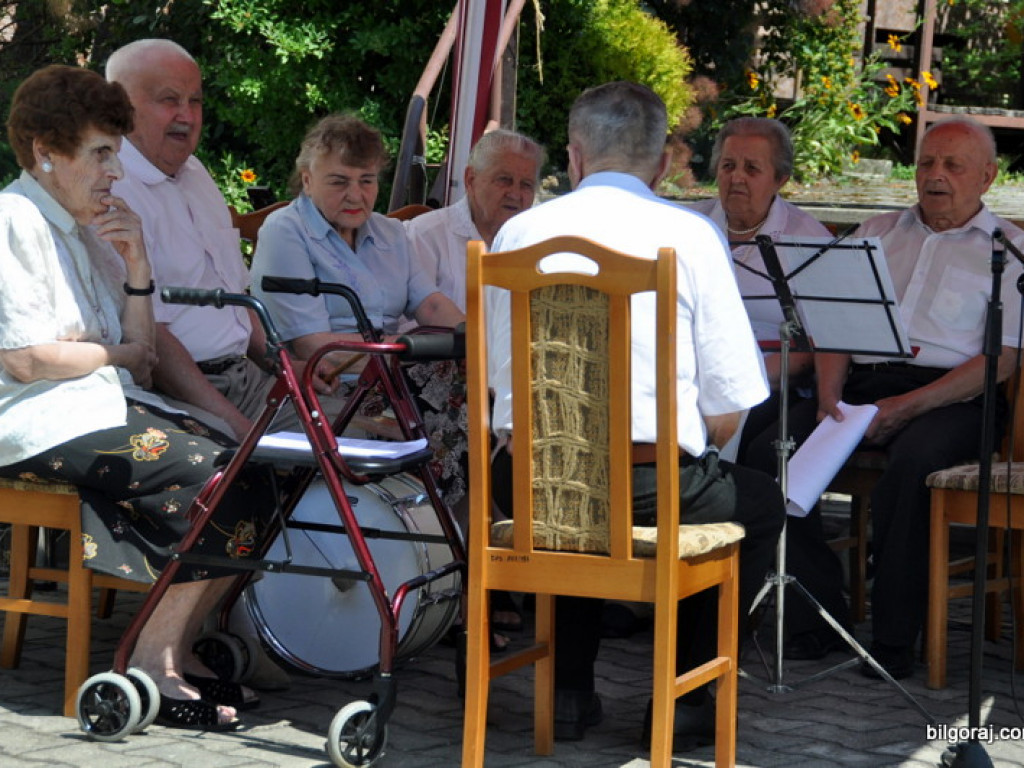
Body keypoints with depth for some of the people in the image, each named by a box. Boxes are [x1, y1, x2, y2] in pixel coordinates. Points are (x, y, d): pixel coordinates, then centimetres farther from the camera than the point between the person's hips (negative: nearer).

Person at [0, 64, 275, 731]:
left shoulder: (89, 231, 19)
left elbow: (139, 354, 15)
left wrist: (137, 265, 3)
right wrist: (118, 355, -1)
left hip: (106, 403, 9)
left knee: (250, 477, -10)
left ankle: (176, 649, -4)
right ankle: (155, 661, -14)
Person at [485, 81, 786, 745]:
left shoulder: (519, 232, 6)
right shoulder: (691, 235, -2)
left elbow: (499, 375, 11)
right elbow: (726, 409, -4)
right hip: (655, 485, -3)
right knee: (762, 503, 27)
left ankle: (570, 690, 29)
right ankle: (684, 696, 19)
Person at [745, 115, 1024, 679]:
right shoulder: (877, 233, 24)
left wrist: (906, 407, -12)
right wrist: (829, 395, -4)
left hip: (949, 396, -4)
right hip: (861, 385, 5)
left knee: (911, 462, -37)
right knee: (766, 450, -23)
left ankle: (893, 639, -31)